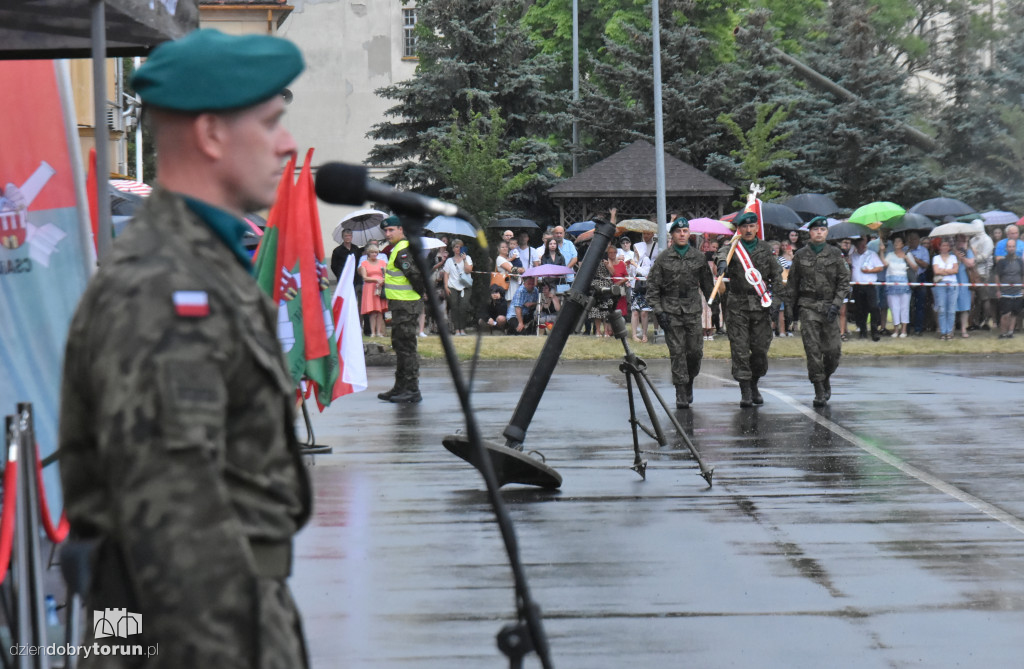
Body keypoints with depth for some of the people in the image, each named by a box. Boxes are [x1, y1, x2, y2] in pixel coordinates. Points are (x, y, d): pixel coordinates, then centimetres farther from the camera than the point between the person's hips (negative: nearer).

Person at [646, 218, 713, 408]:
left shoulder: (699, 258, 7)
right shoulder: (663, 259, 2)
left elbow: (707, 285, 14)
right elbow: (652, 287, 2)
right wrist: (659, 312, -5)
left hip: (693, 310, 2)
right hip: (671, 312, -2)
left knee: (695, 351, -1)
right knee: (677, 353, -4)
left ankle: (689, 382, 25)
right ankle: (681, 394, 0)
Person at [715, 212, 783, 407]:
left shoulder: (765, 249, 10)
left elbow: (777, 273, 14)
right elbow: (723, 252, -22)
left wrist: (774, 292, -2)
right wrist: (723, 262, -46)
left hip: (761, 304, 2)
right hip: (738, 305, -2)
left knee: (761, 348, 4)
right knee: (740, 349, -5)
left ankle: (754, 384, 24)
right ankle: (745, 391, 0)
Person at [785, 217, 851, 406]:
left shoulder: (835, 254, 6)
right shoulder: (800, 255, 7)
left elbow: (844, 282, 4)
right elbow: (792, 284, 13)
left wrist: (836, 304, -8)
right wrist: (790, 308, 10)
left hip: (829, 306, 1)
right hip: (808, 306, -1)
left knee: (833, 350, -1)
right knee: (812, 349, -9)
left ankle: (826, 378, 28)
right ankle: (819, 391, -6)